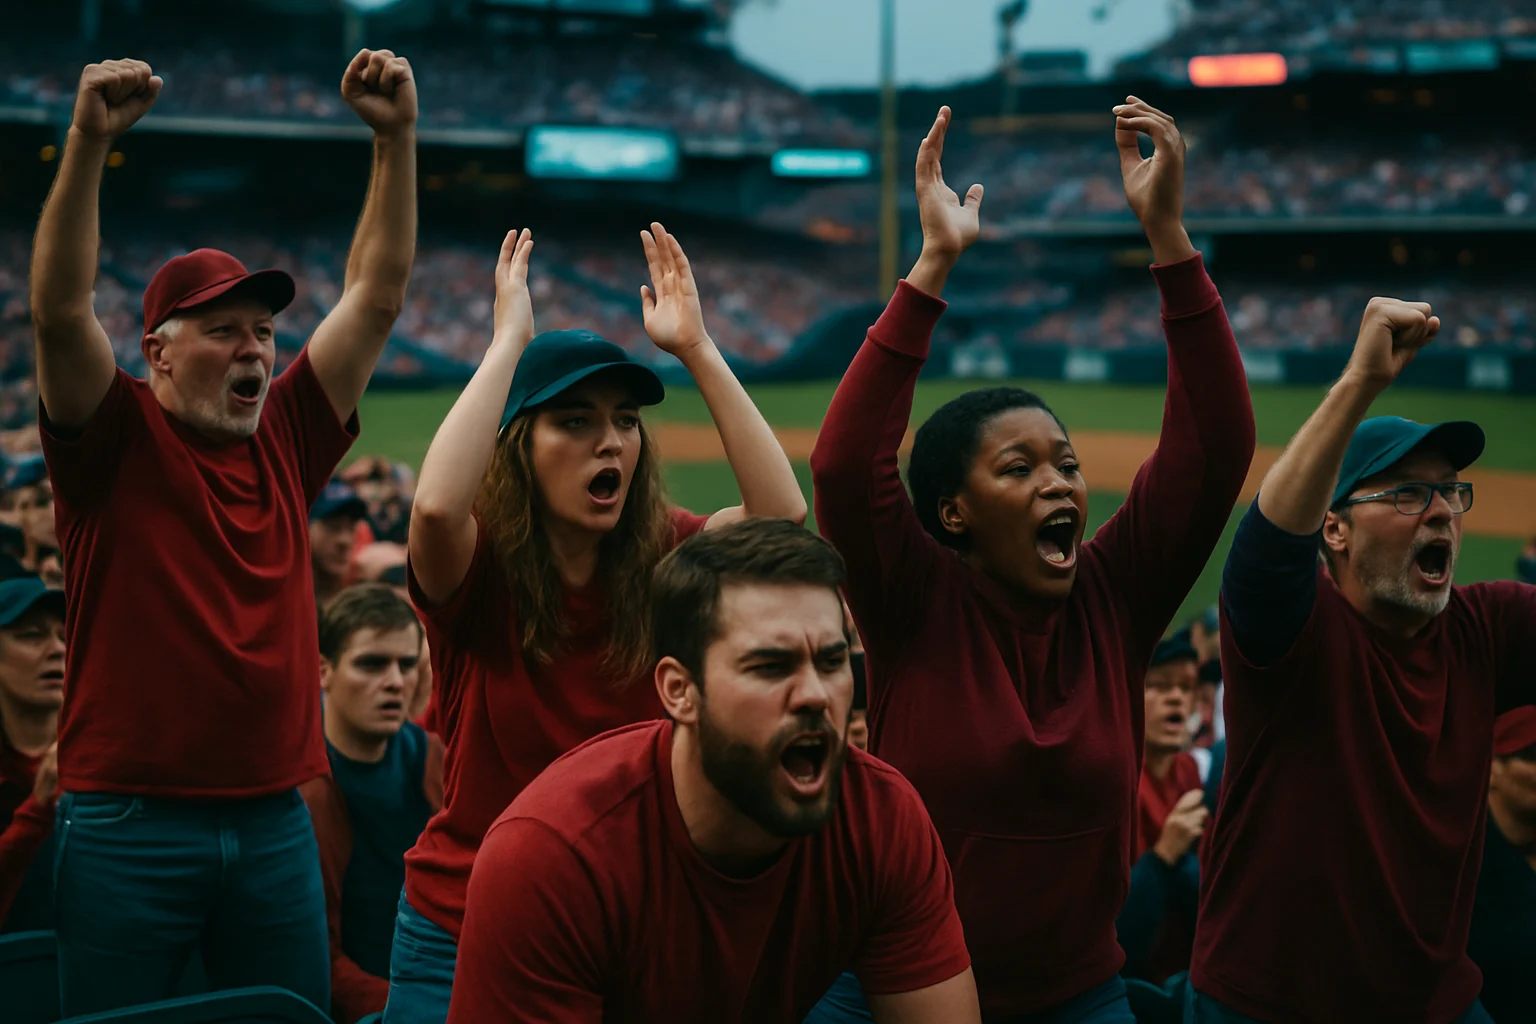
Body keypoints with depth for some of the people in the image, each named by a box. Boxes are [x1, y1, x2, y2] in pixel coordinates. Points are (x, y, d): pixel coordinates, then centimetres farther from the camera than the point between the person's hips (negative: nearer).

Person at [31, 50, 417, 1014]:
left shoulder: (286, 439, 8)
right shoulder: (114, 439, -2)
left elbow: (377, 296, 6)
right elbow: (60, 311, -17)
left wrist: (397, 136, -1)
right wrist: (89, 143, -27)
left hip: (274, 818, 4)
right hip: (130, 824, -4)